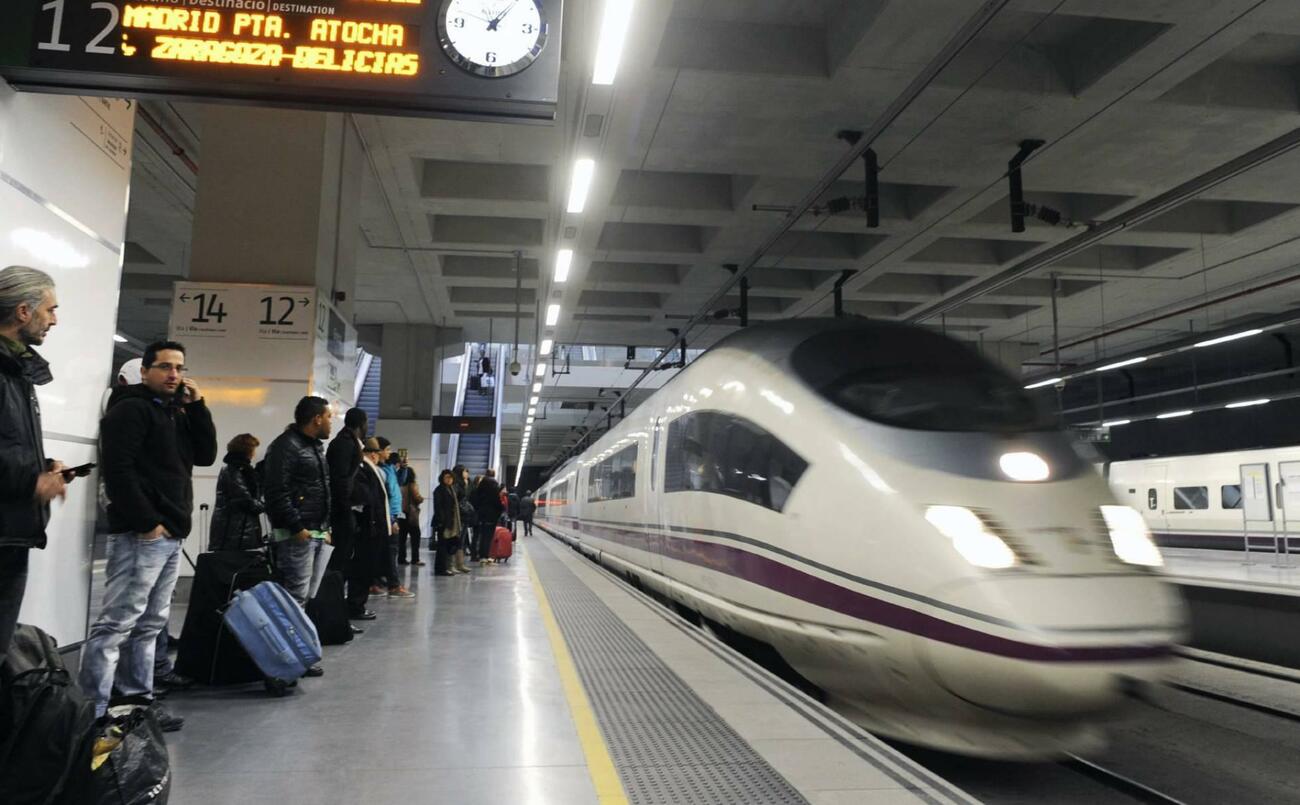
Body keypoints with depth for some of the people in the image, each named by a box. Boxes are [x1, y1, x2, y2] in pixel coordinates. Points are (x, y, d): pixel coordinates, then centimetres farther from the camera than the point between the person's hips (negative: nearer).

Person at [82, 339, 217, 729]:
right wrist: (147, 522, -19)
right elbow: (118, 470, -17)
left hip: (170, 536, 9)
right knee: (116, 623, -8)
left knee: (149, 624, 13)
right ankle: (92, 712, -4)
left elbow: (205, 456, 12)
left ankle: (137, 701, 20)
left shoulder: (178, 413, 19)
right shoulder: (130, 409, -7)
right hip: (141, 535, -9)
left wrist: (197, 406, 3)